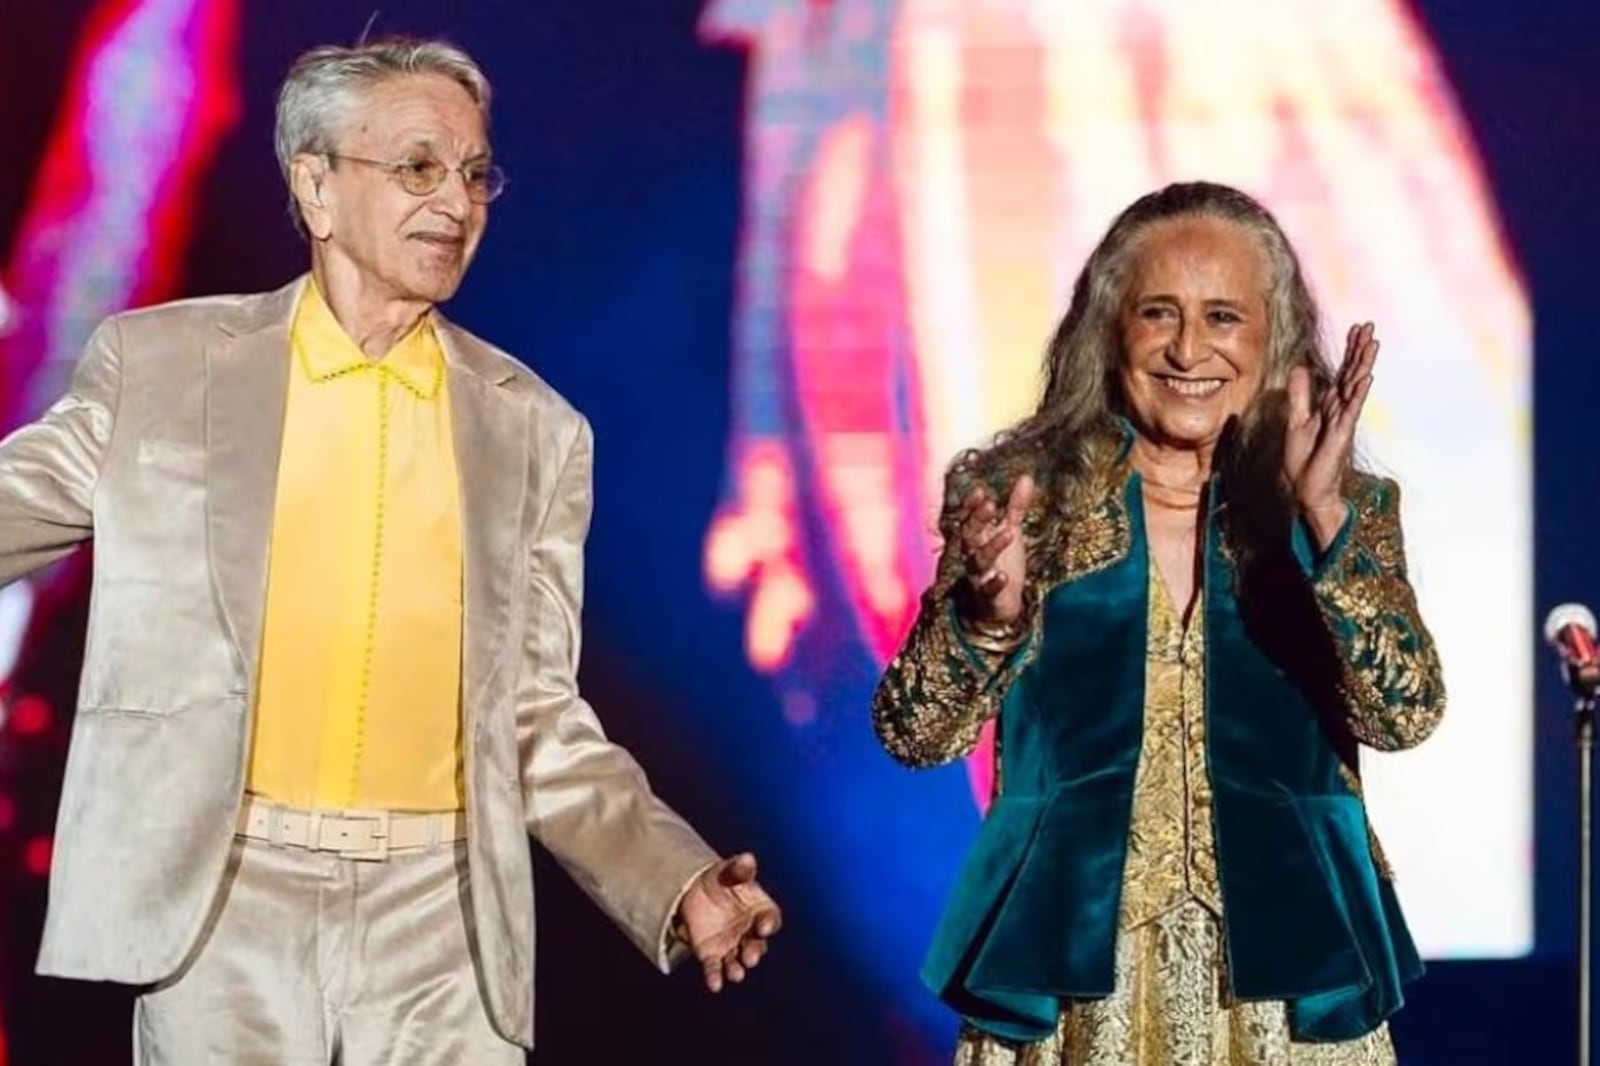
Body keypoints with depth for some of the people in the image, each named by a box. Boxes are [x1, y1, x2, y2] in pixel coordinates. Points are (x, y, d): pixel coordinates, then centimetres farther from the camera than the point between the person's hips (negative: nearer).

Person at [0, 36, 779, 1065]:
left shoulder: (537, 431, 8)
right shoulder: (159, 364, 3)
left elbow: (538, 722, 9)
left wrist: (681, 882, -3)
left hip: (442, 919, 1)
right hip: (222, 907, -1)